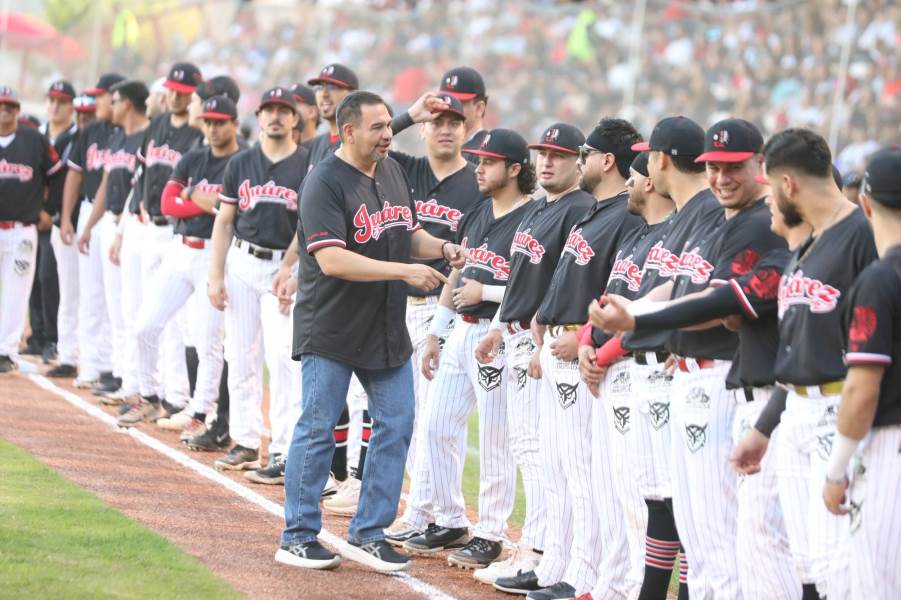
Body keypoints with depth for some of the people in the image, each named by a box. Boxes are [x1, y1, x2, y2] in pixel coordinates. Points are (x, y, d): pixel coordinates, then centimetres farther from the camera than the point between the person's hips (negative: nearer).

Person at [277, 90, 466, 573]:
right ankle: (297, 537, 11)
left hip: (387, 329, 7)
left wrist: (440, 248, -2)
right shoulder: (325, 182, -17)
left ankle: (368, 534, 15)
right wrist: (404, 271, -27)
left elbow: (409, 233, 20)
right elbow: (332, 260, -25)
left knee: (396, 425, 6)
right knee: (318, 430, 1)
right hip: (331, 330, -7)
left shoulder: (393, 171, 8)